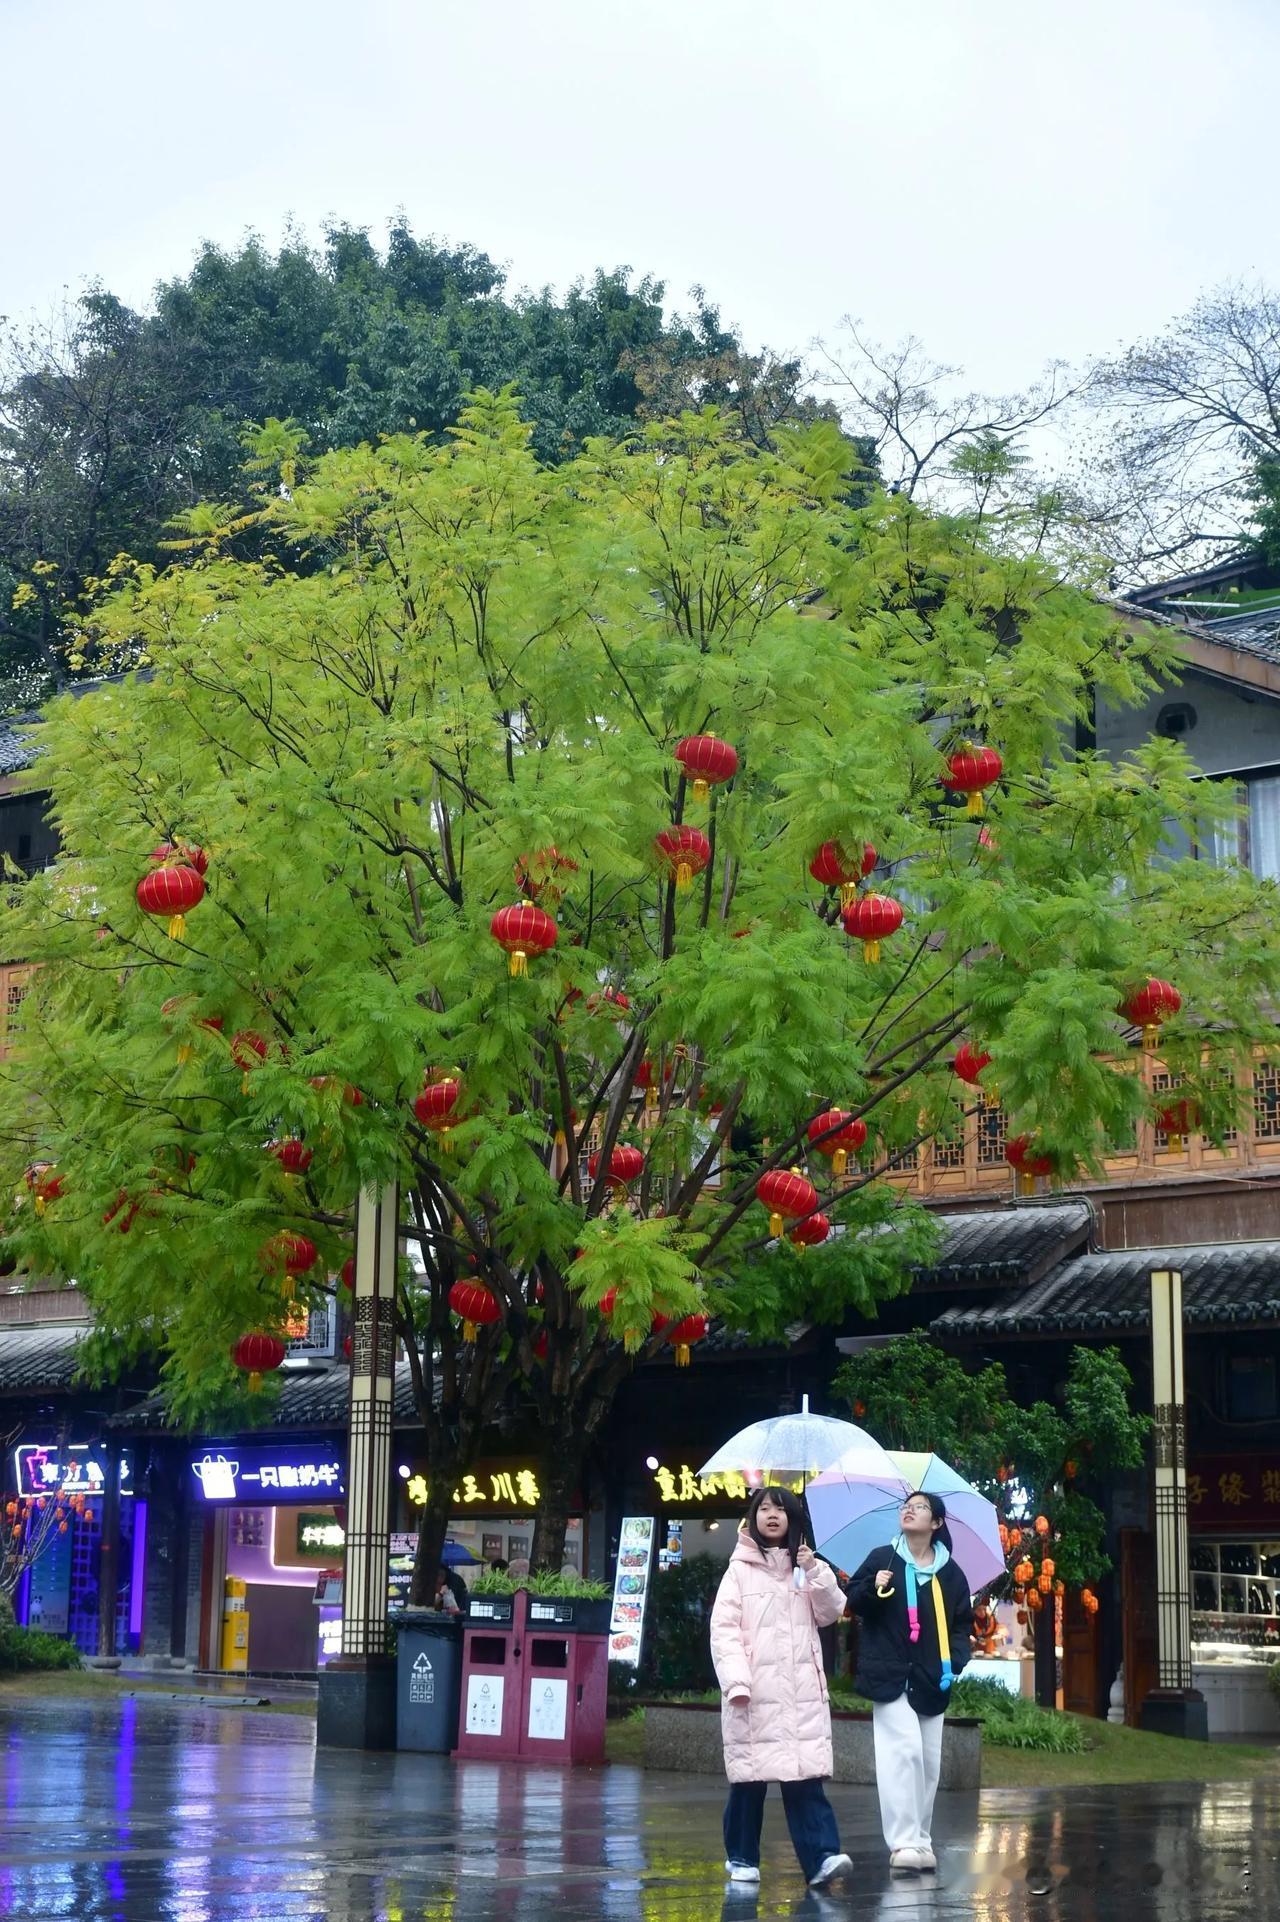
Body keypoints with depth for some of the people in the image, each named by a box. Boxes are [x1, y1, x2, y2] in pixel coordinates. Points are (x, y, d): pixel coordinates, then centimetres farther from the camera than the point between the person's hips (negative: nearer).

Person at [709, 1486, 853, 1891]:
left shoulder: (806, 1566, 16)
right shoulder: (740, 1569, 3)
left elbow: (830, 1613, 8)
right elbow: (724, 1628, -5)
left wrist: (816, 1573, -6)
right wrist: (735, 1680, -17)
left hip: (801, 1690, 2)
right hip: (754, 1690, -2)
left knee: (805, 1774, -7)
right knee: (749, 1776, 1)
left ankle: (821, 1857, -15)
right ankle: (742, 1858, 14)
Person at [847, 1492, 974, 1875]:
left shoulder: (950, 1574, 7)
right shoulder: (882, 1559, 1)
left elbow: (962, 1624, 11)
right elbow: (852, 1602, 4)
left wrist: (955, 1661, -6)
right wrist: (873, 1589, -17)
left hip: (930, 1679, 3)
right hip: (890, 1674, -3)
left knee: (928, 1760, 6)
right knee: (904, 1750, -16)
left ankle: (920, 1839, 16)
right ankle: (905, 1841, -15)